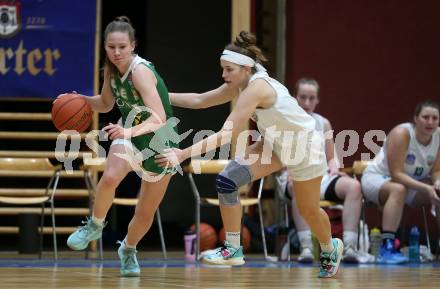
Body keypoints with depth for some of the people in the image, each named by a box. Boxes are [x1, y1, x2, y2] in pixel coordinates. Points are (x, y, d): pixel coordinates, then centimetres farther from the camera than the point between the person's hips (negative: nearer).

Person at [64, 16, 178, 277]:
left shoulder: (140, 71, -29)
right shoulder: (112, 69, -7)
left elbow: (159, 118, -37)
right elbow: (106, 103, 12)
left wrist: (130, 131, -53)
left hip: (160, 141, -4)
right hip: (130, 134, 4)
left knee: (146, 214, 7)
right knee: (110, 178, -30)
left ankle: (128, 249, 38)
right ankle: (95, 226, -4)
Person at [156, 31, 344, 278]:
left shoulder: (256, 88, -36)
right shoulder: (240, 85, -11)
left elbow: (228, 135, -41)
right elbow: (199, 100, -1)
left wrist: (183, 154, -44)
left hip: (305, 147, -7)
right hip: (276, 144, 7)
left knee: (308, 210, 11)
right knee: (227, 181, -12)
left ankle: (331, 249, 43)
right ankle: (233, 249, -3)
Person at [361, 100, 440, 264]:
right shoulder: (402, 133, -26)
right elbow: (396, 174, -30)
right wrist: (426, 188, -39)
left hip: (413, 182, 7)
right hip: (377, 177, -6)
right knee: (399, 189, -38)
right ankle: (387, 248, -45)